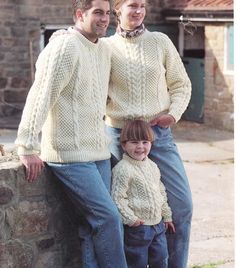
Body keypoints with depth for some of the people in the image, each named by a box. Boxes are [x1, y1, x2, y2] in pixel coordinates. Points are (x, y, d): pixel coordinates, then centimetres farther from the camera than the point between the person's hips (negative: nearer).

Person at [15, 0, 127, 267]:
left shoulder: (104, 50, 14)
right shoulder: (64, 47, -13)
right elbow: (40, 97, -18)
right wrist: (27, 148, -21)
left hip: (99, 152, 8)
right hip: (70, 155, -8)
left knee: (94, 224, 6)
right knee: (108, 217, -11)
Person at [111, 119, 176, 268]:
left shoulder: (152, 166, 9)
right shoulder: (123, 169, -16)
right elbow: (117, 197, -18)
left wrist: (167, 215, 18)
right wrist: (130, 218, -19)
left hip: (158, 223, 7)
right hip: (137, 227, -7)